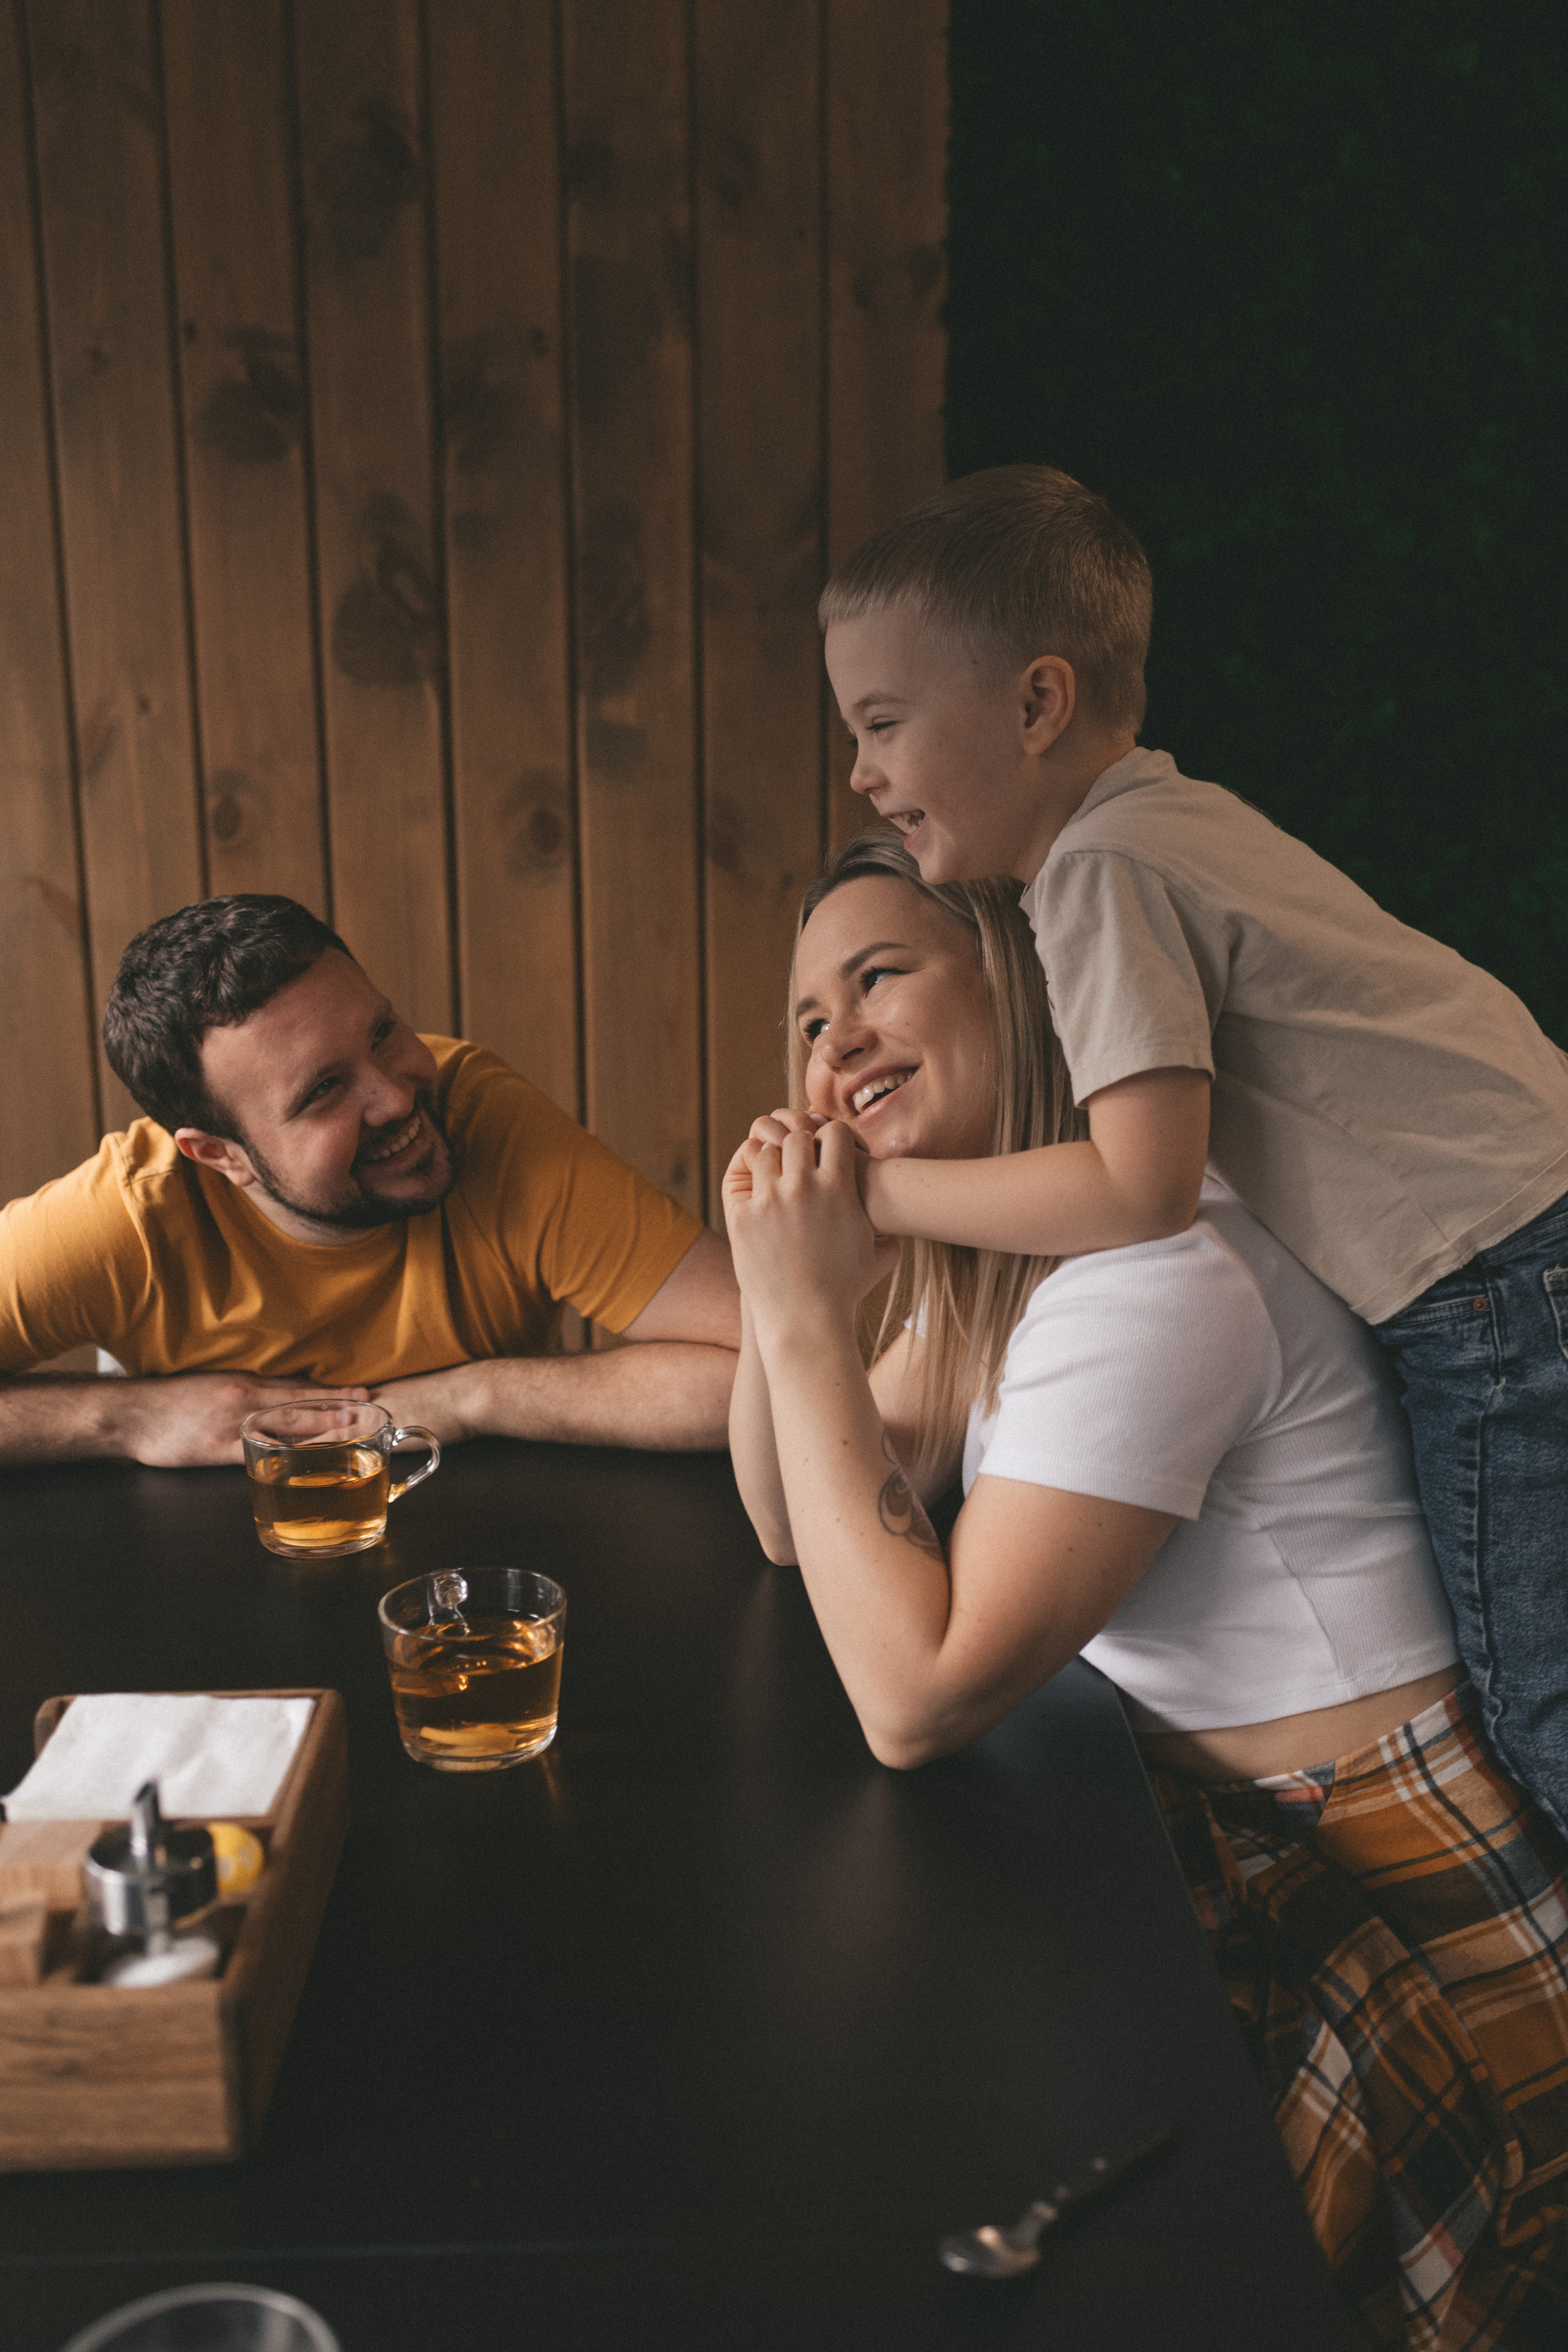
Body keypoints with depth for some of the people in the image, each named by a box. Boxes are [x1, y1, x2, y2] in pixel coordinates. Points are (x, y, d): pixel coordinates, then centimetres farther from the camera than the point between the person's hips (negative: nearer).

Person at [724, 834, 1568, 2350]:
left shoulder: (1154, 1271, -27)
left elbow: (914, 1699, -29)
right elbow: (800, 1527, 8)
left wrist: (804, 1319, -26)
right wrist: (784, 1295, -9)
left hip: (1401, 1923, -8)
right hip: (1223, 1844, 9)